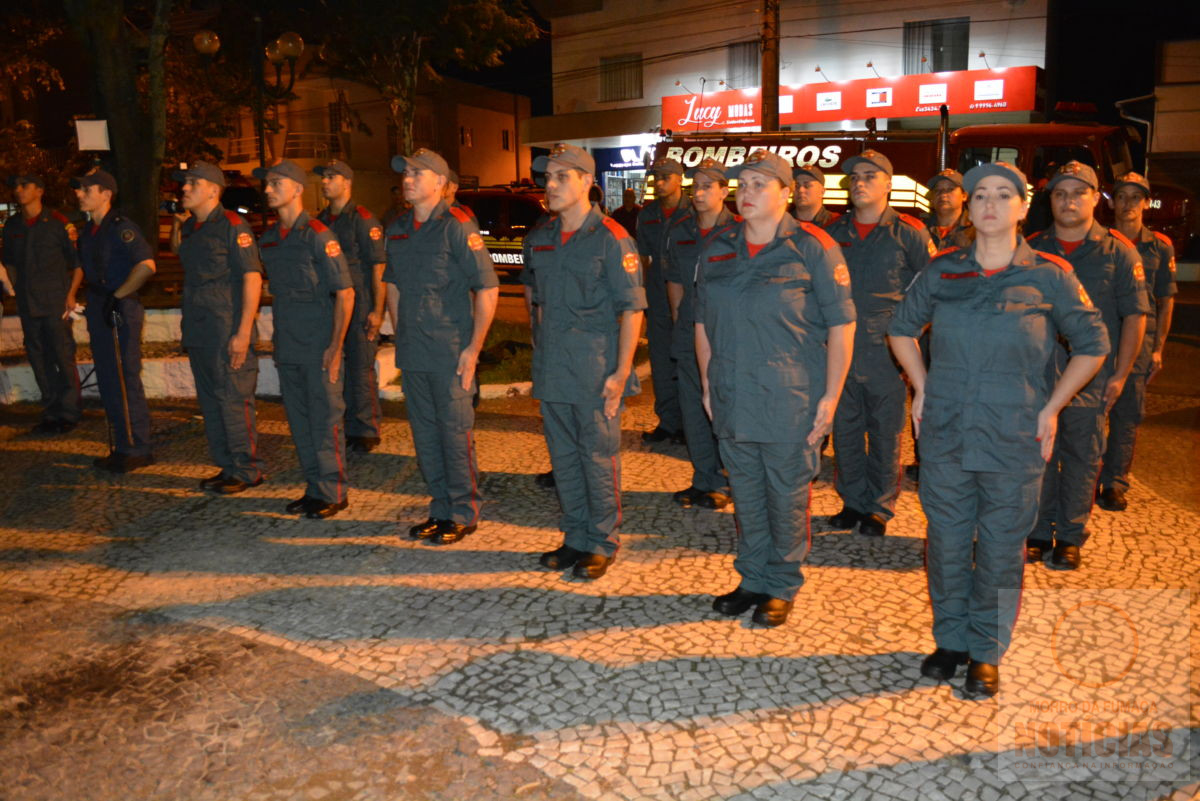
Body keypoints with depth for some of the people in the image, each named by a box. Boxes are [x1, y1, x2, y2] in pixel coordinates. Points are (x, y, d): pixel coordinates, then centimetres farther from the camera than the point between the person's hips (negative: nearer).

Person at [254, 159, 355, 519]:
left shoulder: (318, 235, -10)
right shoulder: (268, 239, 11)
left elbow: (345, 292, -12)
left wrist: (335, 346, -16)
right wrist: (279, 339, 16)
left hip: (319, 347, -7)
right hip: (287, 347, 7)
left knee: (325, 419, -1)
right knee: (299, 421, 12)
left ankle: (334, 493, 10)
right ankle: (314, 487, 23)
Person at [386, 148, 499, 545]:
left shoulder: (457, 226, -10)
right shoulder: (398, 229, 11)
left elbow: (487, 289, -12)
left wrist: (473, 348, -15)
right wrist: (401, 338, 15)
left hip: (450, 353, -7)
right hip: (413, 352, 7)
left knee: (456, 433, 1)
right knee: (425, 433, 13)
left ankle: (464, 514, 15)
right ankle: (440, 509, 26)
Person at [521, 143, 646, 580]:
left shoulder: (611, 239, -9)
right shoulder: (541, 238, 11)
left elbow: (632, 310, -11)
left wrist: (621, 372, -16)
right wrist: (541, 355, 15)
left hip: (596, 370, -6)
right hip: (552, 371, 6)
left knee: (599, 458, 3)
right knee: (563, 457, 13)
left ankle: (602, 543, 18)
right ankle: (575, 538, 28)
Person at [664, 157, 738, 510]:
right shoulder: (680, 229, 8)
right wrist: (677, 315, 13)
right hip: (688, 335, 6)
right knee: (693, 412, 12)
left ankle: (723, 483, 16)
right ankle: (703, 479, 25)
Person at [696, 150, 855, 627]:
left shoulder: (812, 248, -6)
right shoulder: (717, 249, 8)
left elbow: (841, 325, -7)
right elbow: (702, 322, 14)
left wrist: (831, 396, -11)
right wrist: (708, 383, 10)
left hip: (791, 403, -4)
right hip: (732, 400, 5)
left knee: (787, 497, 7)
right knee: (746, 496, 14)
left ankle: (783, 587, 24)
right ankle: (753, 579, 31)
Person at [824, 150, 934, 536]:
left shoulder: (908, 232, -2)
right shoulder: (835, 231, 9)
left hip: (886, 349, -3)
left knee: (886, 432, 5)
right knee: (845, 428, 10)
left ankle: (880, 507, 20)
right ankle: (852, 500, 26)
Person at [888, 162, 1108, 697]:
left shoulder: (1049, 276, -3)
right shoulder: (942, 270, 3)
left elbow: (1092, 345, 6)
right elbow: (901, 328, 17)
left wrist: (1051, 408, -1)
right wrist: (921, 388, 7)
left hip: (1014, 438, -2)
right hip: (945, 432, 2)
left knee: (1001, 548, 7)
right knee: (946, 540, 10)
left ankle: (986, 652, 24)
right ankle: (950, 639, 29)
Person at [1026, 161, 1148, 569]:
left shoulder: (1118, 252, -1)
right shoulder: (1032, 249, 5)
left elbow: (1135, 315, 0)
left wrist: (1119, 374, -4)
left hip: (1090, 378, -1)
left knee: (1082, 459, 7)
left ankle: (1070, 536, 20)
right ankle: (1039, 532, 21)